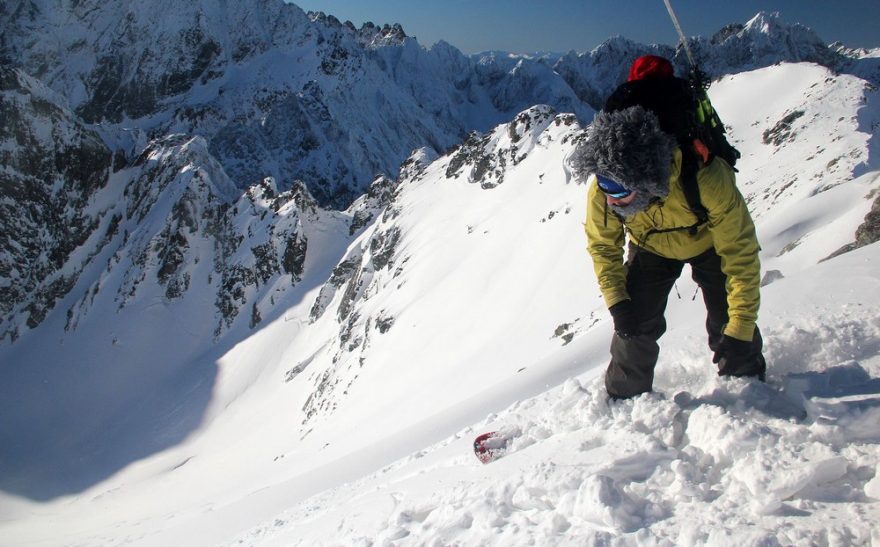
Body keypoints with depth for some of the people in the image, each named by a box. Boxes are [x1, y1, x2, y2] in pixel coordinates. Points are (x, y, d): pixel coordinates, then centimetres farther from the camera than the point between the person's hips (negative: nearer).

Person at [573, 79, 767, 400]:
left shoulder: (706, 178, -44)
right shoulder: (601, 190, -34)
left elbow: (740, 252, -35)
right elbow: (602, 245, -14)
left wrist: (740, 328, -35)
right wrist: (616, 300, -24)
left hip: (709, 241, -1)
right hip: (650, 247, 2)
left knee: (729, 323, -6)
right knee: (635, 323, -7)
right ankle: (624, 400, 12)